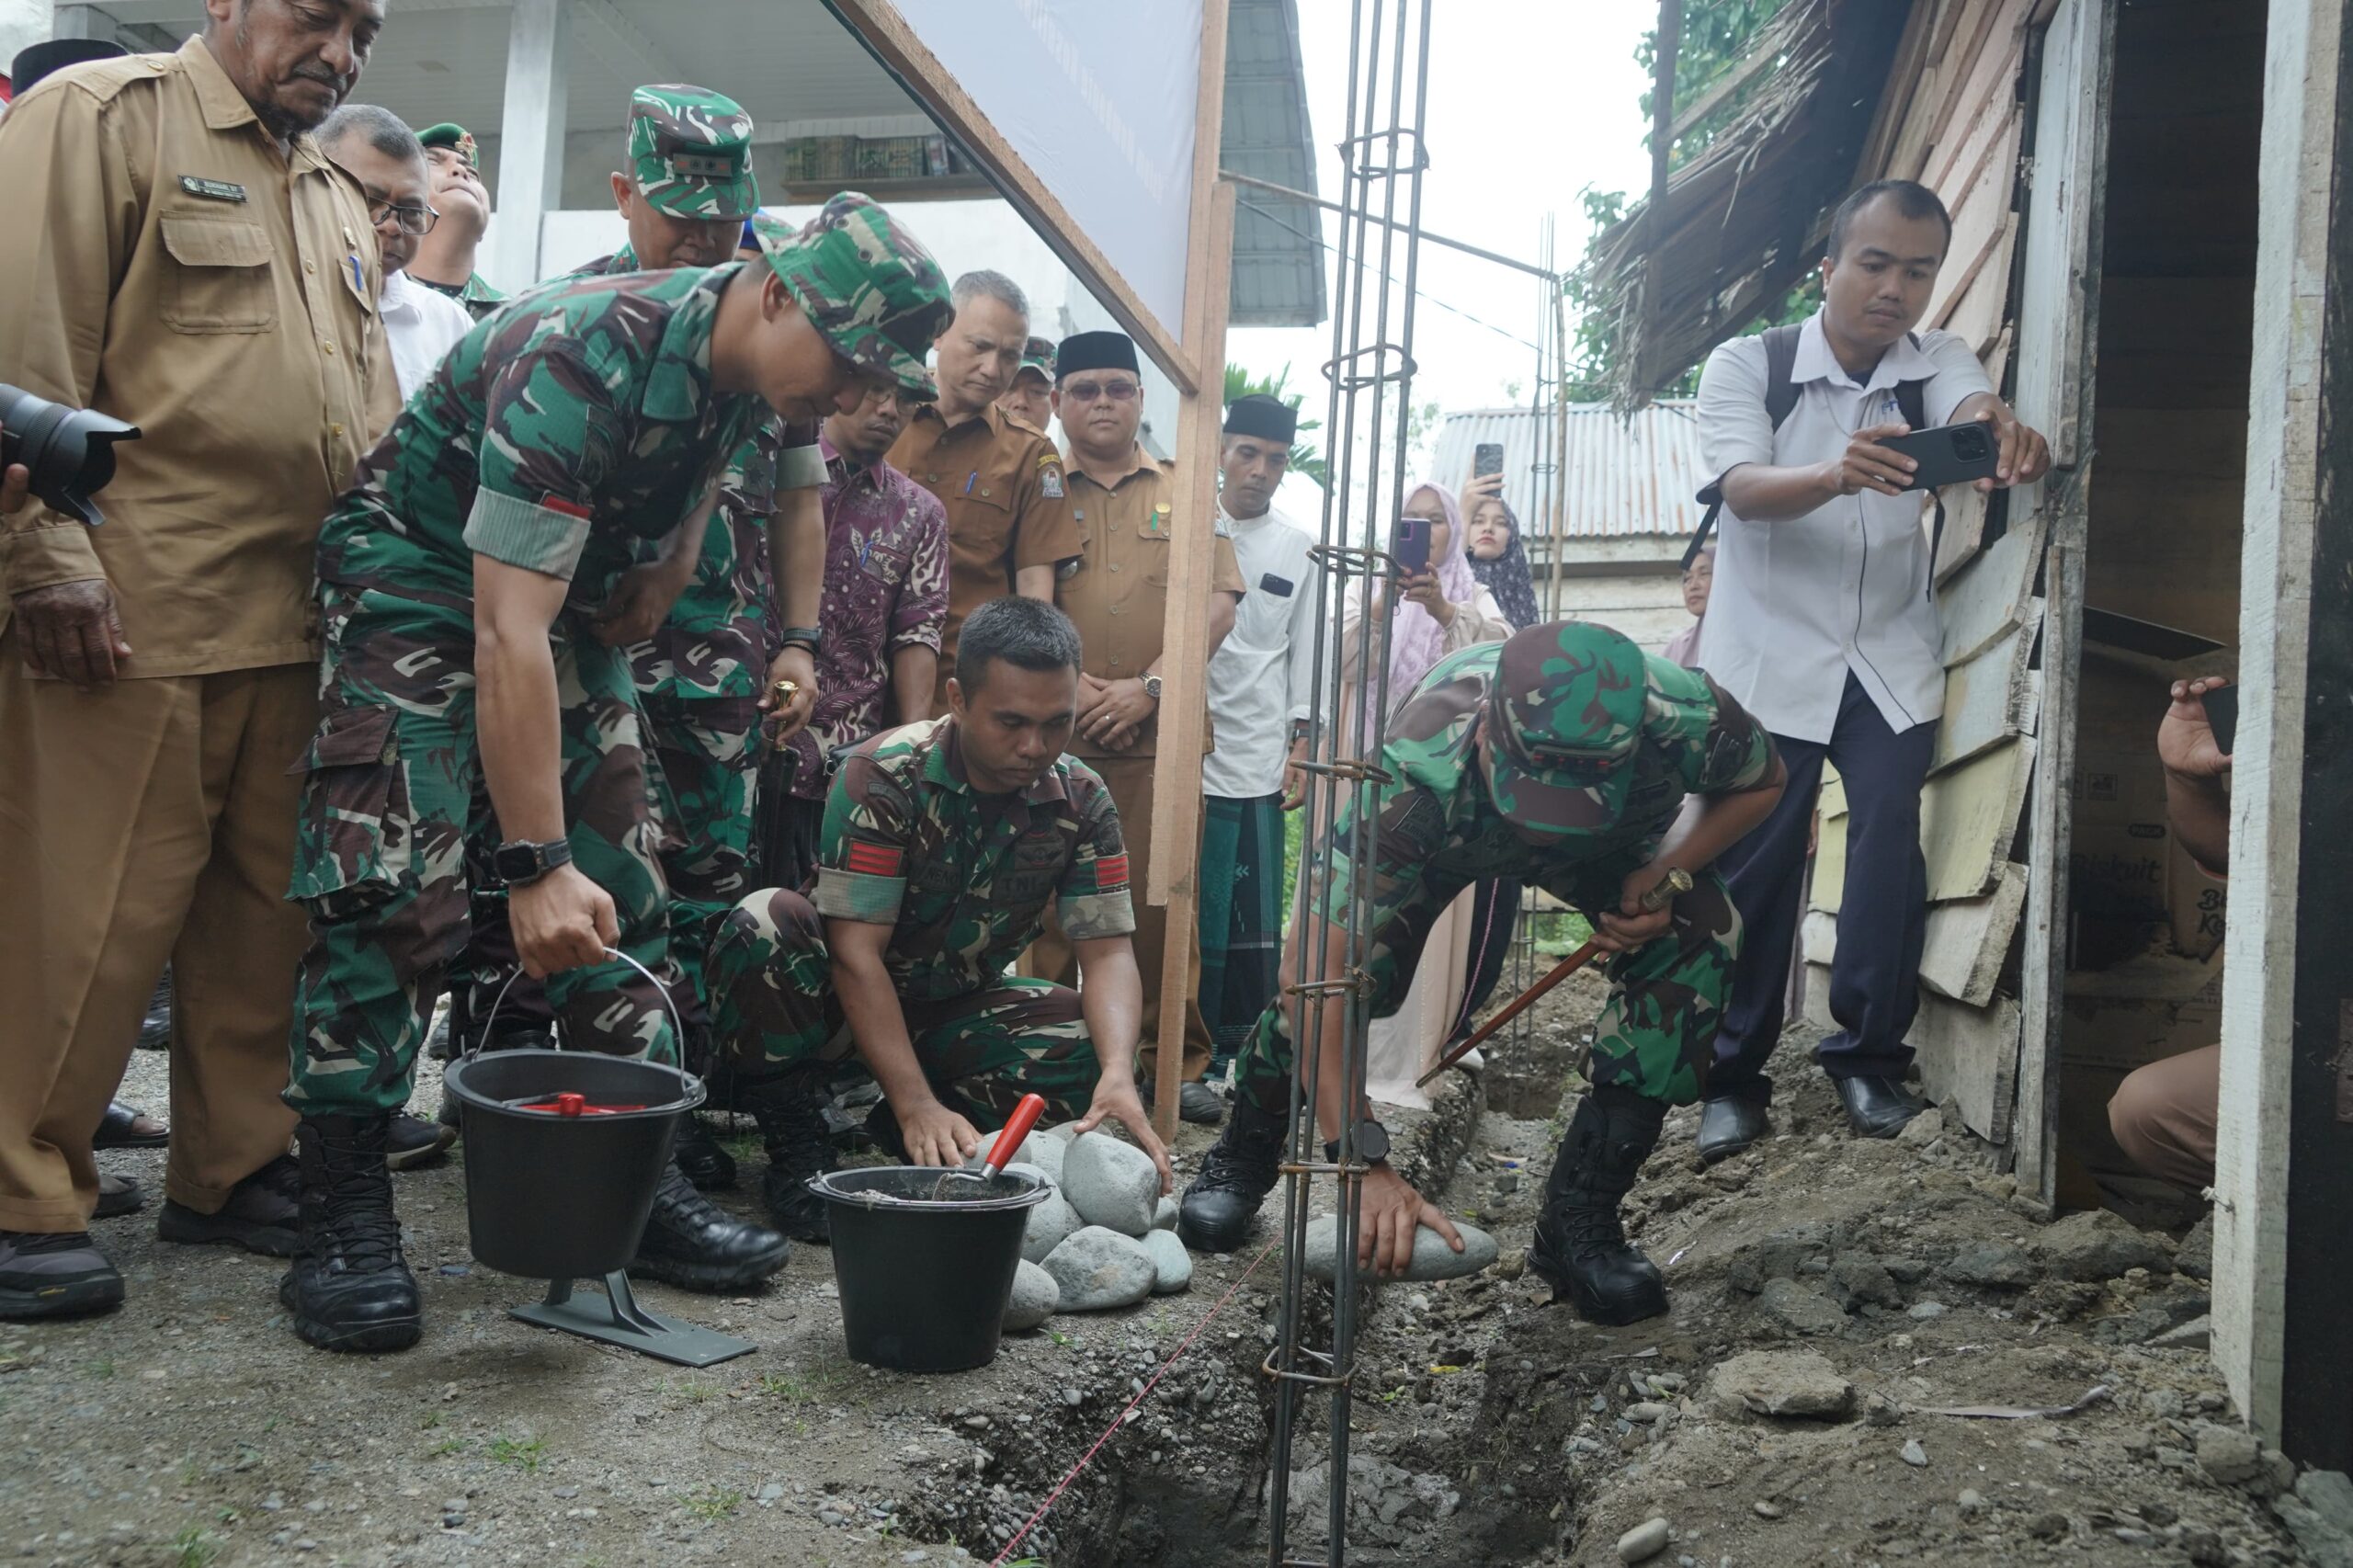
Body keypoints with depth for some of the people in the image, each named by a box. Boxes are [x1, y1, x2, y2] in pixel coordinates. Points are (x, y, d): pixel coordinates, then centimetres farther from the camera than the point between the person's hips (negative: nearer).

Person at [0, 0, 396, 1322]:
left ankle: (234, 1168, 22)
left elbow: (371, 408, 25)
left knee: (268, 908, 10)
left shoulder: (340, 200, 22)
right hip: (125, 615, -7)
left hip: (292, 624, 8)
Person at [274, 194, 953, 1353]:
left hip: (570, 583, 8)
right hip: (421, 568, -7)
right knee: (393, 888, -17)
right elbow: (506, 630, -37)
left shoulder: (755, 365, -9)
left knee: (621, 893, 1)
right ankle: (341, 1221, -9)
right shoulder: (584, 358, -33)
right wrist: (535, 861, -39)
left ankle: (641, 1182, 6)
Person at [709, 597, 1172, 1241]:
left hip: (958, 1014, 4)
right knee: (764, 924, -33)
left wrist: (1119, 1076, -35)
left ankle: (900, 1133, -3)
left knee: (1096, 1049, -21)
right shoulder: (882, 777, -24)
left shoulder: (1081, 800, -11)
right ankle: (796, 1142, -14)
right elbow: (857, 954, -28)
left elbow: (1108, 951, -14)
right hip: (850, 1001, -4)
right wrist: (919, 1106, -36)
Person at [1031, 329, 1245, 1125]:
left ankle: (1175, 1063, 8)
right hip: (1053, 733, 0)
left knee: (1163, 900, -1)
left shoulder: (1185, 492, 16)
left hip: (1160, 734, 0)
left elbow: (1218, 599, 6)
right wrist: (1061, 681, -11)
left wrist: (1150, 686, -7)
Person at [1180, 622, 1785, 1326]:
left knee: (1697, 938, -23)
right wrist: (1365, 1165, -47)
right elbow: (1314, 971, -45)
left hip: (1612, 839, 2)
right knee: (1352, 962, -24)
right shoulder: (1415, 776, -46)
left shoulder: (1687, 719, -41)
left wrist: (1663, 878, -30)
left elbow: (1762, 782, -14)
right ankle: (1242, 1154, 7)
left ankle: (1579, 1219, -10)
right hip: (1446, 833, -2)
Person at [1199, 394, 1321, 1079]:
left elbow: (1305, 654, 11)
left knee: (1252, 924, 0)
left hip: (1258, 762, 1)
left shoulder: (1300, 550, 11)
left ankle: (1237, 1054, 10)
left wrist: (1301, 748, 4)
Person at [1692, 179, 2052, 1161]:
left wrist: (2005, 434, -46)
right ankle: (1732, 1075, 10)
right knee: (1753, 866, -3)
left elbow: (1974, 408, -21)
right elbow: (1745, 490, -23)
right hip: (1767, 657, -2)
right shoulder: (1747, 367, -7)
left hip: (1890, 657, 2)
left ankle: (1870, 1055, 3)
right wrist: (1836, 473, -45)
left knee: (1891, 837, -13)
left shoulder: (1938, 366, 2)